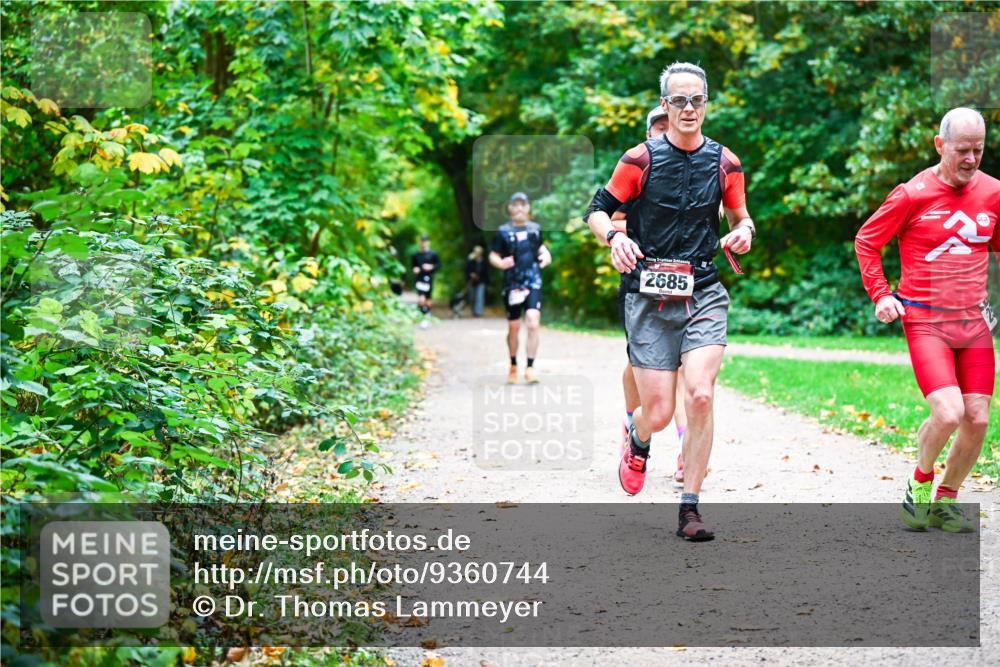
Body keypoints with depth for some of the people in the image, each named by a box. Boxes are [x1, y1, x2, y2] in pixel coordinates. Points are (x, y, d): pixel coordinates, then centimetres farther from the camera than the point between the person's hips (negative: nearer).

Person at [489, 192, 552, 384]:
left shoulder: (535, 229, 10)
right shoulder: (503, 231, 2)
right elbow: (493, 255, 5)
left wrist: (546, 256, 6)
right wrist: (501, 263, -16)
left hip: (533, 283, 1)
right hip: (512, 285, 0)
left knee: (533, 323, -16)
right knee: (513, 328, 8)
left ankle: (530, 368, -15)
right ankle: (513, 367, 27)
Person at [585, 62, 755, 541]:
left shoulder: (725, 163, 7)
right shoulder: (641, 159, -1)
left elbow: (741, 218, 19)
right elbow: (597, 210, 4)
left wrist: (744, 232, -5)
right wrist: (615, 237, -17)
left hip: (703, 293, 2)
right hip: (650, 297, -1)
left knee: (700, 395, -17)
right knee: (658, 413, -5)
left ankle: (689, 510, -4)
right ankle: (637, 440, 35)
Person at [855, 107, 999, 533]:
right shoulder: (913, 195, -8)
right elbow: (866, 241, 4)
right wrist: (880, 294, -4)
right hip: (925, 321, -4)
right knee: (948, 413, -19)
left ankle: (946, 500, 21)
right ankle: (920, 482, 10)